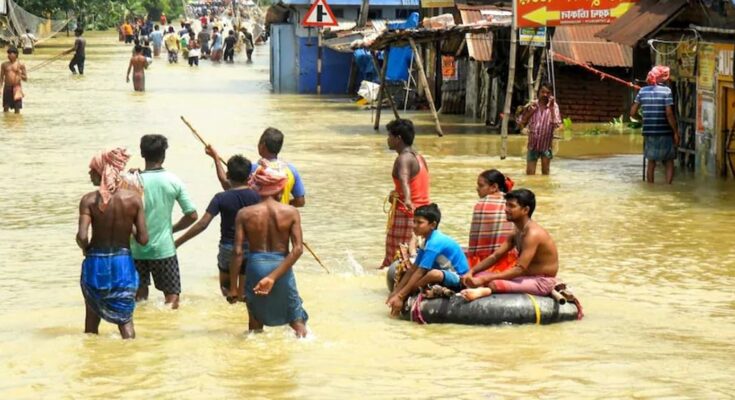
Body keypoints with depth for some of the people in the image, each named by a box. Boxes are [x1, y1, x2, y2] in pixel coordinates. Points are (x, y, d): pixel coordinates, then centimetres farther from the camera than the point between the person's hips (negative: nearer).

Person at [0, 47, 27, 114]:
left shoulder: (20, 65, 0)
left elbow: (25, 78, 2)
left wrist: (19, 74, -17)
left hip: (16, 88, -2)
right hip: (7, 87, 2)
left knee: (17, 108, -3)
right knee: (6, 108, 2)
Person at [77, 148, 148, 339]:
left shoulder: (89, 200, -12)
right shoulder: (134, 198, -7)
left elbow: (82, 236, -21)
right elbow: (143, 239, -7)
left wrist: (85, 248, 1)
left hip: (96, 263, -1)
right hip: (123, 263, 1)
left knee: (92, 314, 19)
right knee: (124, 317, 9)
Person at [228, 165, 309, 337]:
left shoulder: (245, 214, -5)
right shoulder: (290, 212, -4)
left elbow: (237, 252, -8)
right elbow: (297, 249, -12)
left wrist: (233, 287, -2)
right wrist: (273, 277, -16)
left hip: (255, 267, 0)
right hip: (282, 268, 0)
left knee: (256, 319, 18)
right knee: (297, 319, 13)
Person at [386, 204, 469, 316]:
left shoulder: (434, 243, -21)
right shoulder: (429, 240, 8)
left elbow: (420, 272, -24)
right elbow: (413, 268, 9)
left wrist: (400, 296, -25)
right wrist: (395, 291, 4)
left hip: (459, 280, -11)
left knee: (434, 274, -37)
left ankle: (405, 298, -20)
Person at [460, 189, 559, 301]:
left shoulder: (533, 233, -22)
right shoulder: (518, 232, 9)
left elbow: (520, 269, -28)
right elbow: (495, 256, 11)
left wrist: (484, 279, -30)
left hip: (542, 282, -10)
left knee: (494, 284, -34)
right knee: (480, 277, 0)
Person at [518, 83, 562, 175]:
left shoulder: (553, 106, -6)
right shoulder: (531, 105, -1)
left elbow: (557, 124, -18)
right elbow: (521, 124, 2)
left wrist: (551, 108, -23)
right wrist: (529, 112, -13)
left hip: (546, 145, -1)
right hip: (533, 144, 1)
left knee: (545, 173, 11)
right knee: (530, 174, 0)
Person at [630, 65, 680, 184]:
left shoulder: (643, 91, 3)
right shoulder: (666, 90, -9)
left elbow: (633, 112, 4)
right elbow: (669, 113, -15)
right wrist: (676, 132, -8)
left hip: (649, 133, 4)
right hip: (665, 133, -4)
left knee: (651, 162, 15)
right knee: (669, 162, 9)